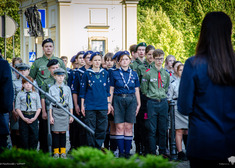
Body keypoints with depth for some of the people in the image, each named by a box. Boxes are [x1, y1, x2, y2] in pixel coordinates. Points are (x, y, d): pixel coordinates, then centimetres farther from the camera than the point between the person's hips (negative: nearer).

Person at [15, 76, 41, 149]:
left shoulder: (36, 94, 9)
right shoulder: (20, 94, 5)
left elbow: (39, 107, 7)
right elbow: (17, 108, 1)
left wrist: (35, 117, -7)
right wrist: (23, 118, -9)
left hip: (33, 117, 1)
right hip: (23, 116, -1)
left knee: (35, 136, -3)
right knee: (24, 137, -1)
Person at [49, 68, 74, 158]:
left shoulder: (67, 88, 7)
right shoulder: (52, 89, 1)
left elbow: (70, 102, 10)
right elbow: (50, 103, 0)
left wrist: (71, 115, 7)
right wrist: (50, 116, -5)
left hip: (65, 111, 2)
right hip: (55, 111, -2)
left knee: (63, 132, 4)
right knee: (56, 132, 0)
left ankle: (63, 152, 10)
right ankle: (56, 152, 7)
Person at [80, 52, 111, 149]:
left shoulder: (105, 73, 9)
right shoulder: (87, 74, 2)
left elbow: (107, 90, 14)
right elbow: (83, 91, 4)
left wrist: (108, 103, 9)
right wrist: (82, 105, 1)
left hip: (103, 105, 2)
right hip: (90, 106, -2)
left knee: (102, 128, 1)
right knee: (90, 129, -1)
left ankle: (98, 149, 10)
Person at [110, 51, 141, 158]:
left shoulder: (134, 74, 10)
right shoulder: (115, 73, 4)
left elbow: (137, 90, 12)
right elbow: (111, 90, 4)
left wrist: (138, 104, 6)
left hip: (131, 101, 1)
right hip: (118, 100, -1)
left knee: (129, 127, 0)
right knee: (120, 127, -4)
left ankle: (127, 151, 5)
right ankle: (121, 152, 1)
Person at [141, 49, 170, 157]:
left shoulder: (166, 74, 8)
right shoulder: (148, 73, -4)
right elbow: (144, 88, 3)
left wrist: (163, 95, 11)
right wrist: (150, 96, 2)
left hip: (163, 102, 3)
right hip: (152, 103, -3)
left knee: (163, 129, 7)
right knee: (152, 129, -2)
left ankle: (162, 151, 14)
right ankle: (152, 153, 4)